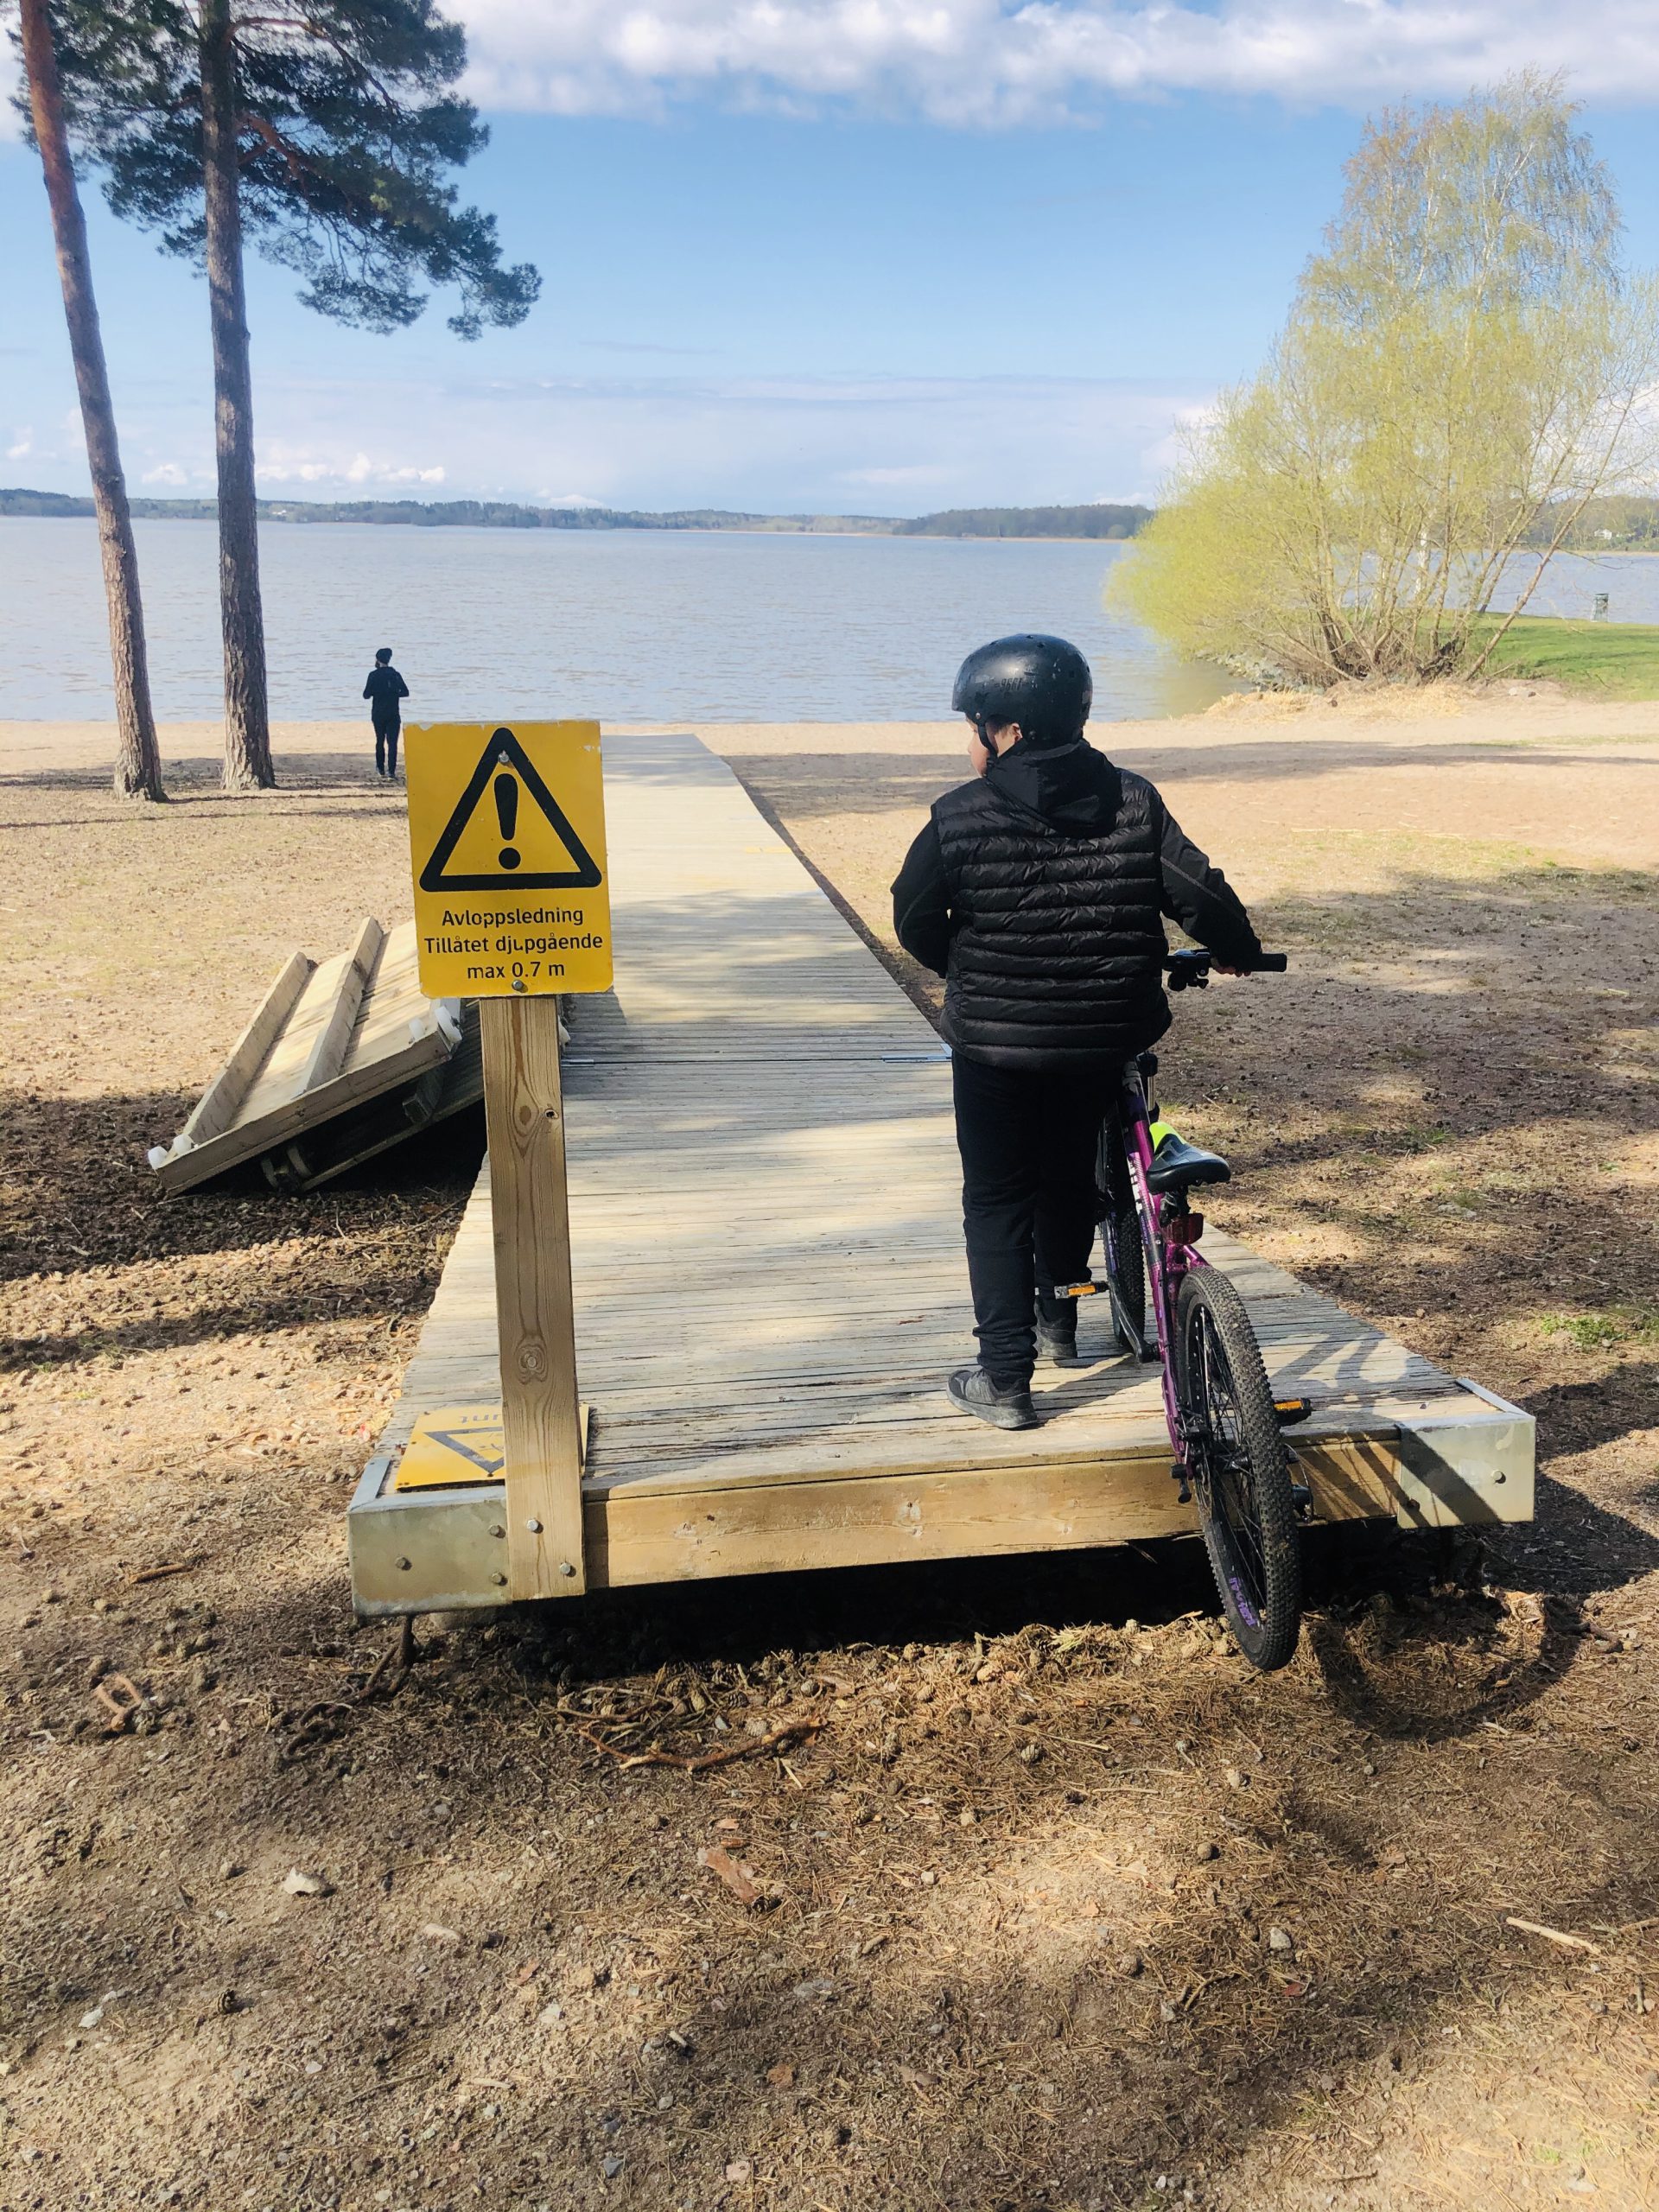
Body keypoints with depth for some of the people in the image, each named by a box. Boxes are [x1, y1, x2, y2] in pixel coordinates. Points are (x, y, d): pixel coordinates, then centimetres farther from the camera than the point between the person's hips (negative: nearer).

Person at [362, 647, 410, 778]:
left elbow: (366, 695, -6)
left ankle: (381, 769, 20)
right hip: (393, 714, 1)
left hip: (378, 714, -1)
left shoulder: (374, 675, -5)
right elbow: (405, 692, 4)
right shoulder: (395, 674, 3)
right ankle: (391, 770, -14)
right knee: (392, 742, -3)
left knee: (380, 741, 14)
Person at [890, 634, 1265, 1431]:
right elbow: (1199, 893, -3)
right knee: (1069, 1174, 25)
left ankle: (1005, 1378, 6)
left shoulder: (961, 818, -11)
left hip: (994, 1042, -4)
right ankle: (1058, 1321, 42)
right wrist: (1237, 949, 18)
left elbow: (915, 920, -1)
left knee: (997, 1199, 9)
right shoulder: (1134, 802, -3)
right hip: (1105, 1036, 4)